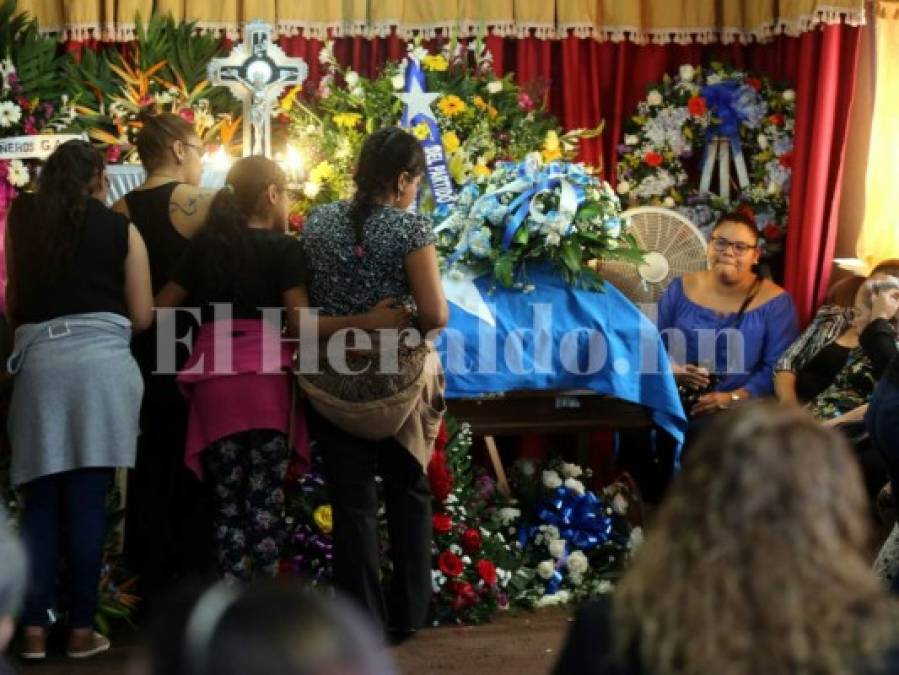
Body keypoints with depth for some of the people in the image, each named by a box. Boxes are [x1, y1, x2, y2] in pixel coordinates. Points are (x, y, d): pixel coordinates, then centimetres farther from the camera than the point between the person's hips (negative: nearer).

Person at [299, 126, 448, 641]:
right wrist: (404, 319, 3)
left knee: (352, 501, 7)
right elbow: (435, 314, -18)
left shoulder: (317, 223, -1)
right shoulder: (411, 229, -14)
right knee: (409, 493, 16)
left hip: (334, 384, 2)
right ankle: (408, 614, 22)